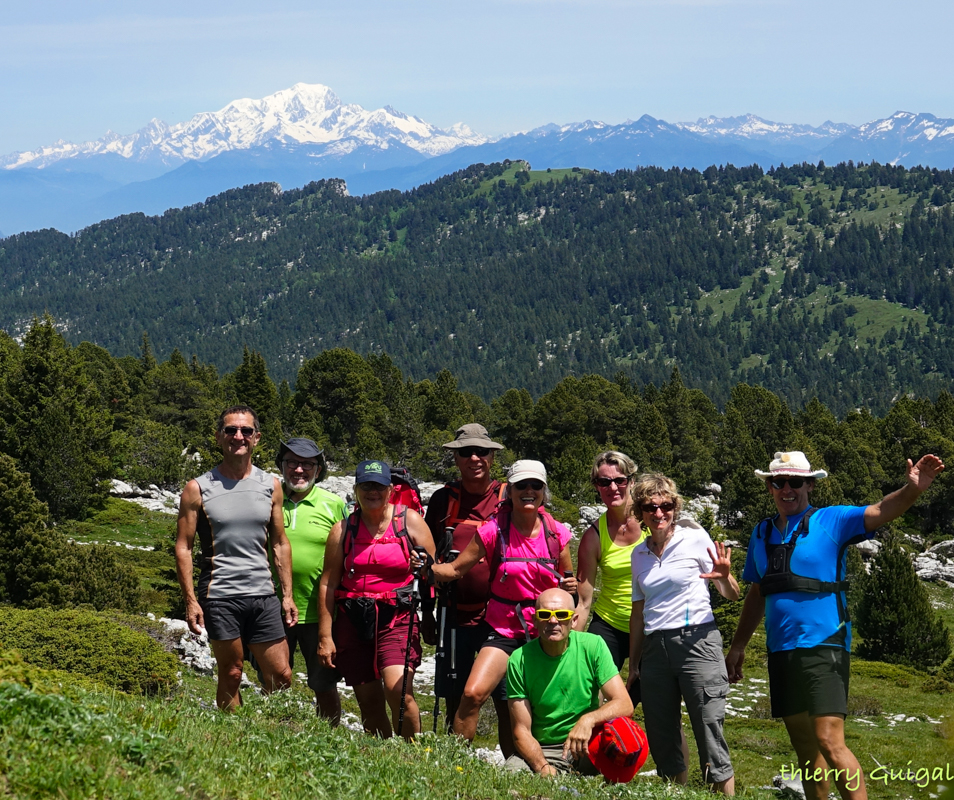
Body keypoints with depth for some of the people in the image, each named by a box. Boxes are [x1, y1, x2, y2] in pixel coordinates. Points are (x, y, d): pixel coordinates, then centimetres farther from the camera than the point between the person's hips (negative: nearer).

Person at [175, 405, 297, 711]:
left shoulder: (271, 485, 10)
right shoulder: (198, 488, -1)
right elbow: (183, 548, -1)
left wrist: (288, 595, 8)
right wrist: (191, 601, -8)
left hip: (264, 595, 3)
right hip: (220, 597, -3)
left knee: (281, 677, 3)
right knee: (231, 675, 2)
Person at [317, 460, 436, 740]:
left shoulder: (410, 521, 5)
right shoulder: (343, 530, 9)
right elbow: (328, 583, 9)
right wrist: (325, 636, 4)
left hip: (397, 619, -3)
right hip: (352, 620, 3)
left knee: (399, 691, -21)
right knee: (369, 703, 4)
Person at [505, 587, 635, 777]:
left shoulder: (593, 646, -7)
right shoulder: (520, 660, -7)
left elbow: (625, 705, -12)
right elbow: (522, 731, -7)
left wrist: (588, 719, -32)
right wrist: (543, 768, -25)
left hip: (588, 747, 0)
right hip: (542, 751, 0)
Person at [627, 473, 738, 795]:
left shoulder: (694, 538, 0)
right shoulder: (639, 554, 13)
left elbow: (731, 595, 1)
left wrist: (724, 577, -22)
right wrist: (633, 665, 19)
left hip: (696, 642, -5)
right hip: (654, 647, 5)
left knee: (710, 735, -11)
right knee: (662, 742, 7)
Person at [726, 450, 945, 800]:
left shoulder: (830, 521, -3)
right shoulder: (762, 533, 13)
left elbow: (880, 512, -19)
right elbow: (756, 594, 21)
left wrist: (912, 490, -38)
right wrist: (737, 646, 20)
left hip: (822, 649, -6)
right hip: (781, 652, 6)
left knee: (829, 742, -15)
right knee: (805, 748, 12)